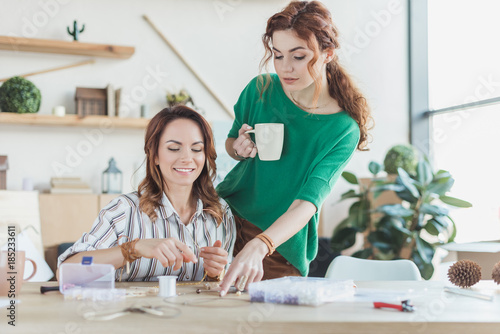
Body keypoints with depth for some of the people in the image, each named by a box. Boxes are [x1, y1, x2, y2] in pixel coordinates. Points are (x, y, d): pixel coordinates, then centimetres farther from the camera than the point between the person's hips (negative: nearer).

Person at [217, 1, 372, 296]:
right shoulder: (261, 89, -6)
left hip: (281, 248, -3)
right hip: (225, 218, 3)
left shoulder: (343, 130, -16)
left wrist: (259, 246, -44)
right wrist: (238, 148, -13)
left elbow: (307, 203, -27)